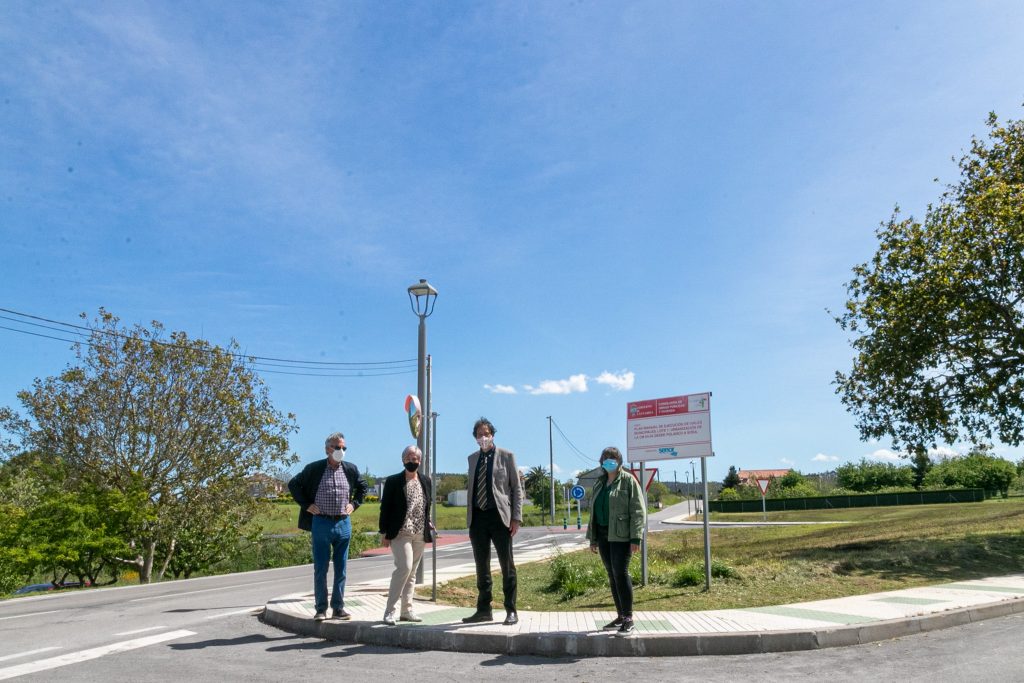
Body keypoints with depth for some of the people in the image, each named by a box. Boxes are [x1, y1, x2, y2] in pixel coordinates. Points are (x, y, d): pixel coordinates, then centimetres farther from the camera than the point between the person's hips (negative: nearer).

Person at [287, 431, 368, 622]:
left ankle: (338, 608, 16)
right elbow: (293, 484, 4)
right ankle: (321, 609, 12)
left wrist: (354, 504, 8)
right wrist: (306, 505, -2)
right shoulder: (314, 469, -4)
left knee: (341, 570, 7)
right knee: (320, 569, 3)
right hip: (321, 523, -3)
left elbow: (363, 486, 21)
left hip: (343, 523, 3)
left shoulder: (351, 469, 5)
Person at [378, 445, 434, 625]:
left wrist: (428, 523, 9)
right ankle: (389, 610, -9)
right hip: (400, 533, -5)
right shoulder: (393, 481, -3)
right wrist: (385, 534, -6)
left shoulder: (425, 481, 11)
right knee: (405, 567, -18)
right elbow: (385, 508, -3)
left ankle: (407, 610, 17)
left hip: (420, 535, 5)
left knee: (412, 572, 9)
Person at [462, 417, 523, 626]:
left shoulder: (506, 456, 0)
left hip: (499, 516, -4)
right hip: (478, 517, 5)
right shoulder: (473, 458, 14)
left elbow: (517, 488, -1)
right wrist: (469, 517, 12)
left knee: (507, 565, 2)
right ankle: (483, 610, 19)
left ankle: (511, 611, 9)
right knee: (482, 566, 10)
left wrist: (516, 517, -8)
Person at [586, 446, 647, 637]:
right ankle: (620, 616, 17)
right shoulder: (599, 483, 17)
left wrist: (636, 537, -16)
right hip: (603, 535, 6)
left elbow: (638, 510, -9)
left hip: (621, 535, -6)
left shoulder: (628, 480, -3)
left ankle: (628, 619, -6)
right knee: (612, 576, 9)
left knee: (620, 573, -12)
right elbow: (593, 511, 20)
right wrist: (592, 538, 17)